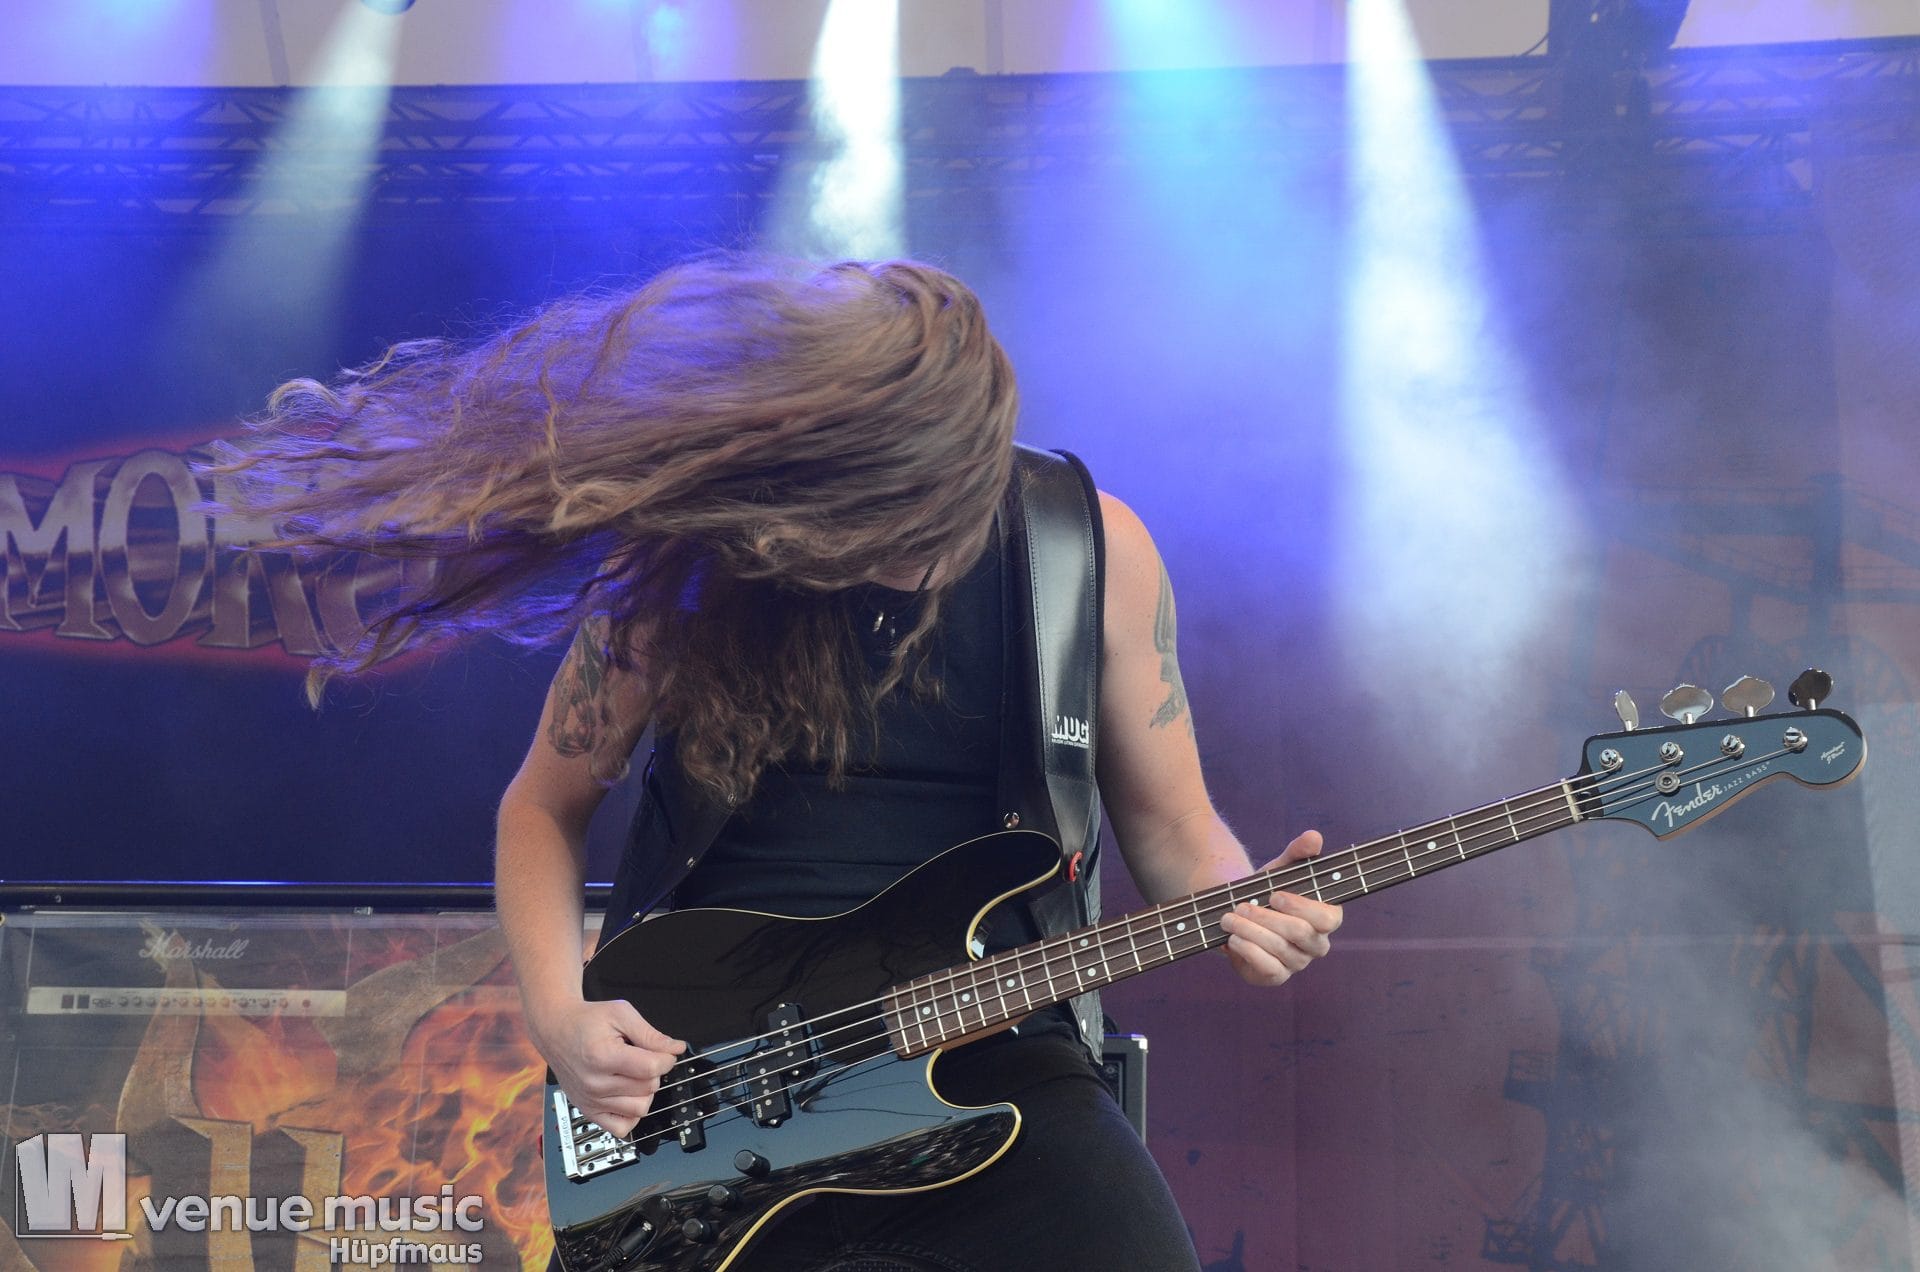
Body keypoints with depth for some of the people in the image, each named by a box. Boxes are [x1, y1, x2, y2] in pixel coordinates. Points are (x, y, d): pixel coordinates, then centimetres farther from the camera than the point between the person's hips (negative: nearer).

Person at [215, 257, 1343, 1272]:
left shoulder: (1093, 551, -1)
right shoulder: (688, 561, -2)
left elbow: (1171, 826, 8)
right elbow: (547, 804, 10)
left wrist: (1242, 905, -14)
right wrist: (559, 1013, -5)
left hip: (988, 1044, 1)